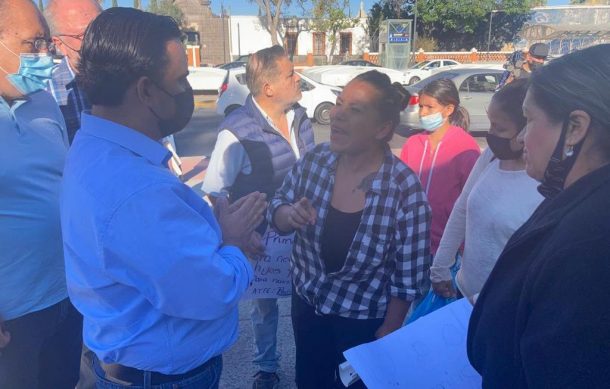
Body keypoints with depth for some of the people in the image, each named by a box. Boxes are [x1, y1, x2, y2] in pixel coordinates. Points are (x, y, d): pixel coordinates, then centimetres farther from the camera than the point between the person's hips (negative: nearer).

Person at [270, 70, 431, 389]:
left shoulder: (405, 188, -26)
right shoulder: (315, 160, -14)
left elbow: (410, 274, -16)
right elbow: (278, 207, 0)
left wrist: (389, 331, -7)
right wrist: (289, 215, -23)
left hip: (364, 316, -3)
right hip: (306, 299, 4)